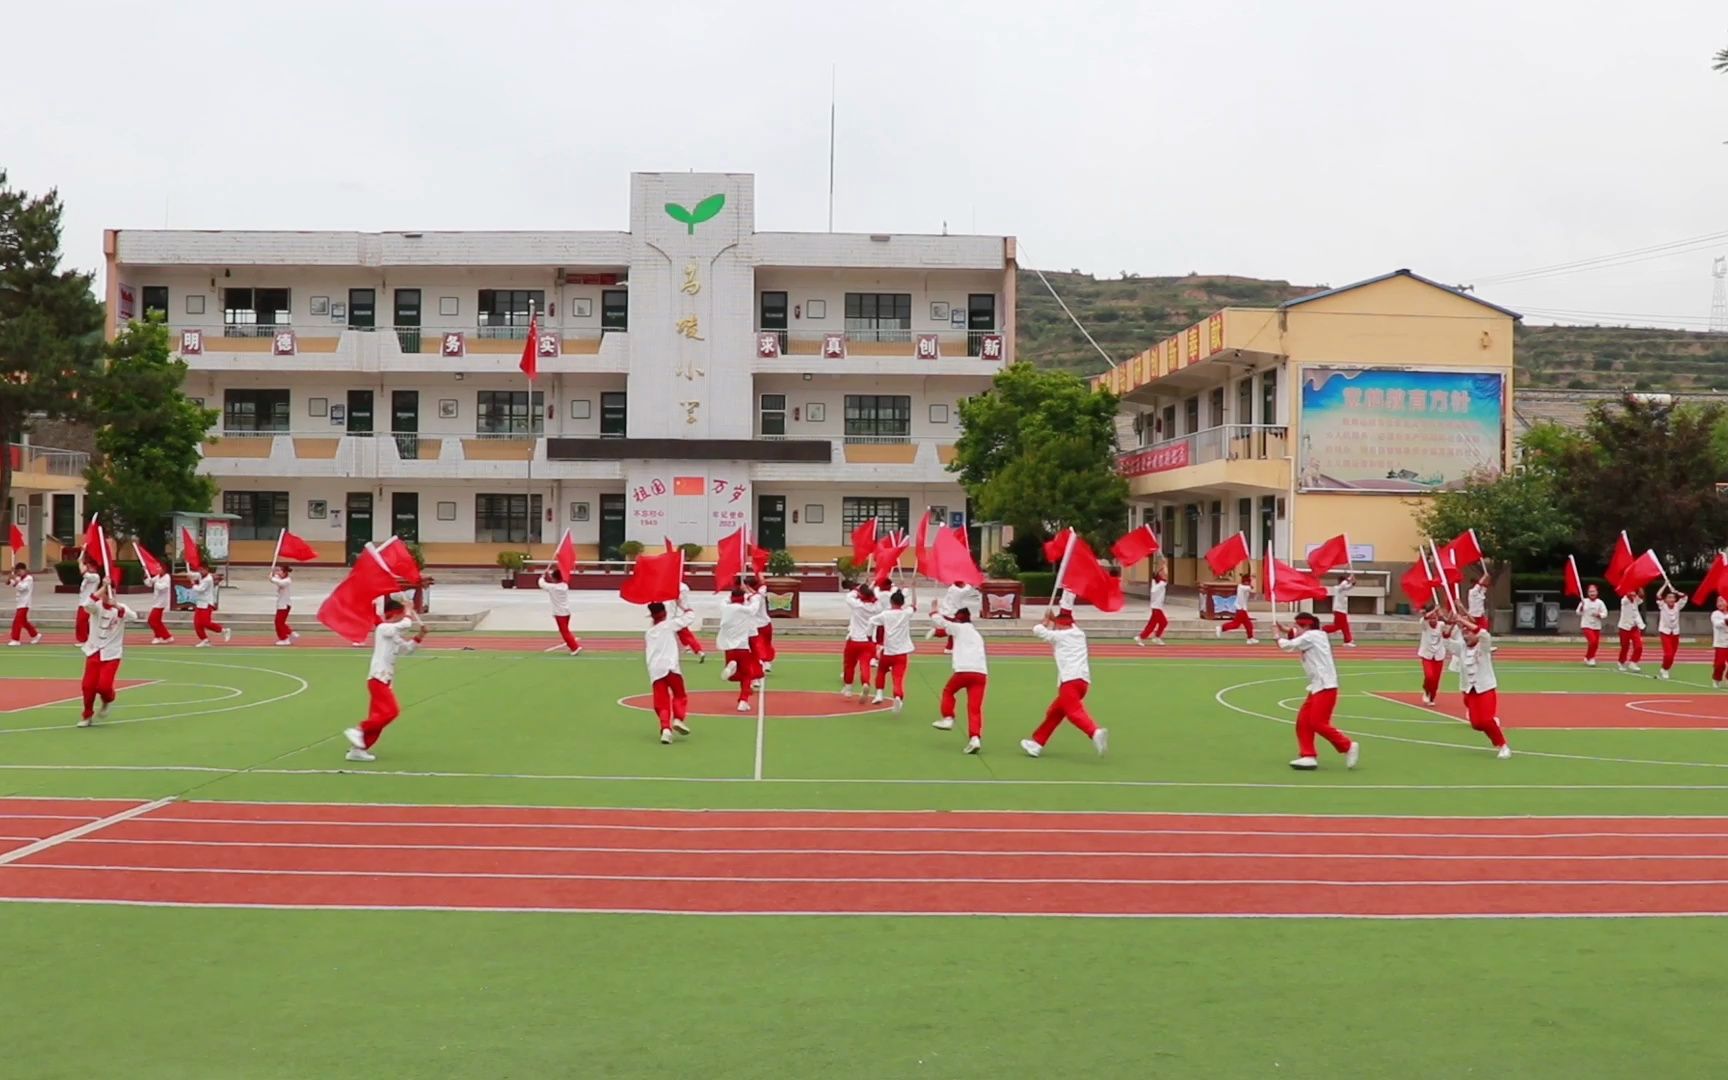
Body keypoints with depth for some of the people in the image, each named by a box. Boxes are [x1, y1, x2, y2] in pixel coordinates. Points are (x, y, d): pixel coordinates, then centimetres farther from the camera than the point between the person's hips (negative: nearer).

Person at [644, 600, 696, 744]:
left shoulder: (648, 633, 21)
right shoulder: (669, 624, 8)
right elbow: (691, 616, 11)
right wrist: (682, 607, 28)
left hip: (654, 670, 3)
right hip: (670, 666, -3)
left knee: (661, 702, 1)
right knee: (679, 696, 12)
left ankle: (665, 728, -17)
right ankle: (678, 719, -10)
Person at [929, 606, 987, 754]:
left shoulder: (959, 628, 13)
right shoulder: (977, 635, 31)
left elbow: (938, 620, 11)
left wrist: (934, 612, 31)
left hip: (964, 670, -4)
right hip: (981, 673, 5)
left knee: (948, 692, 25)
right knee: (975, 708, -2)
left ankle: (948, 718, 16)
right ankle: (975, 738, -16)